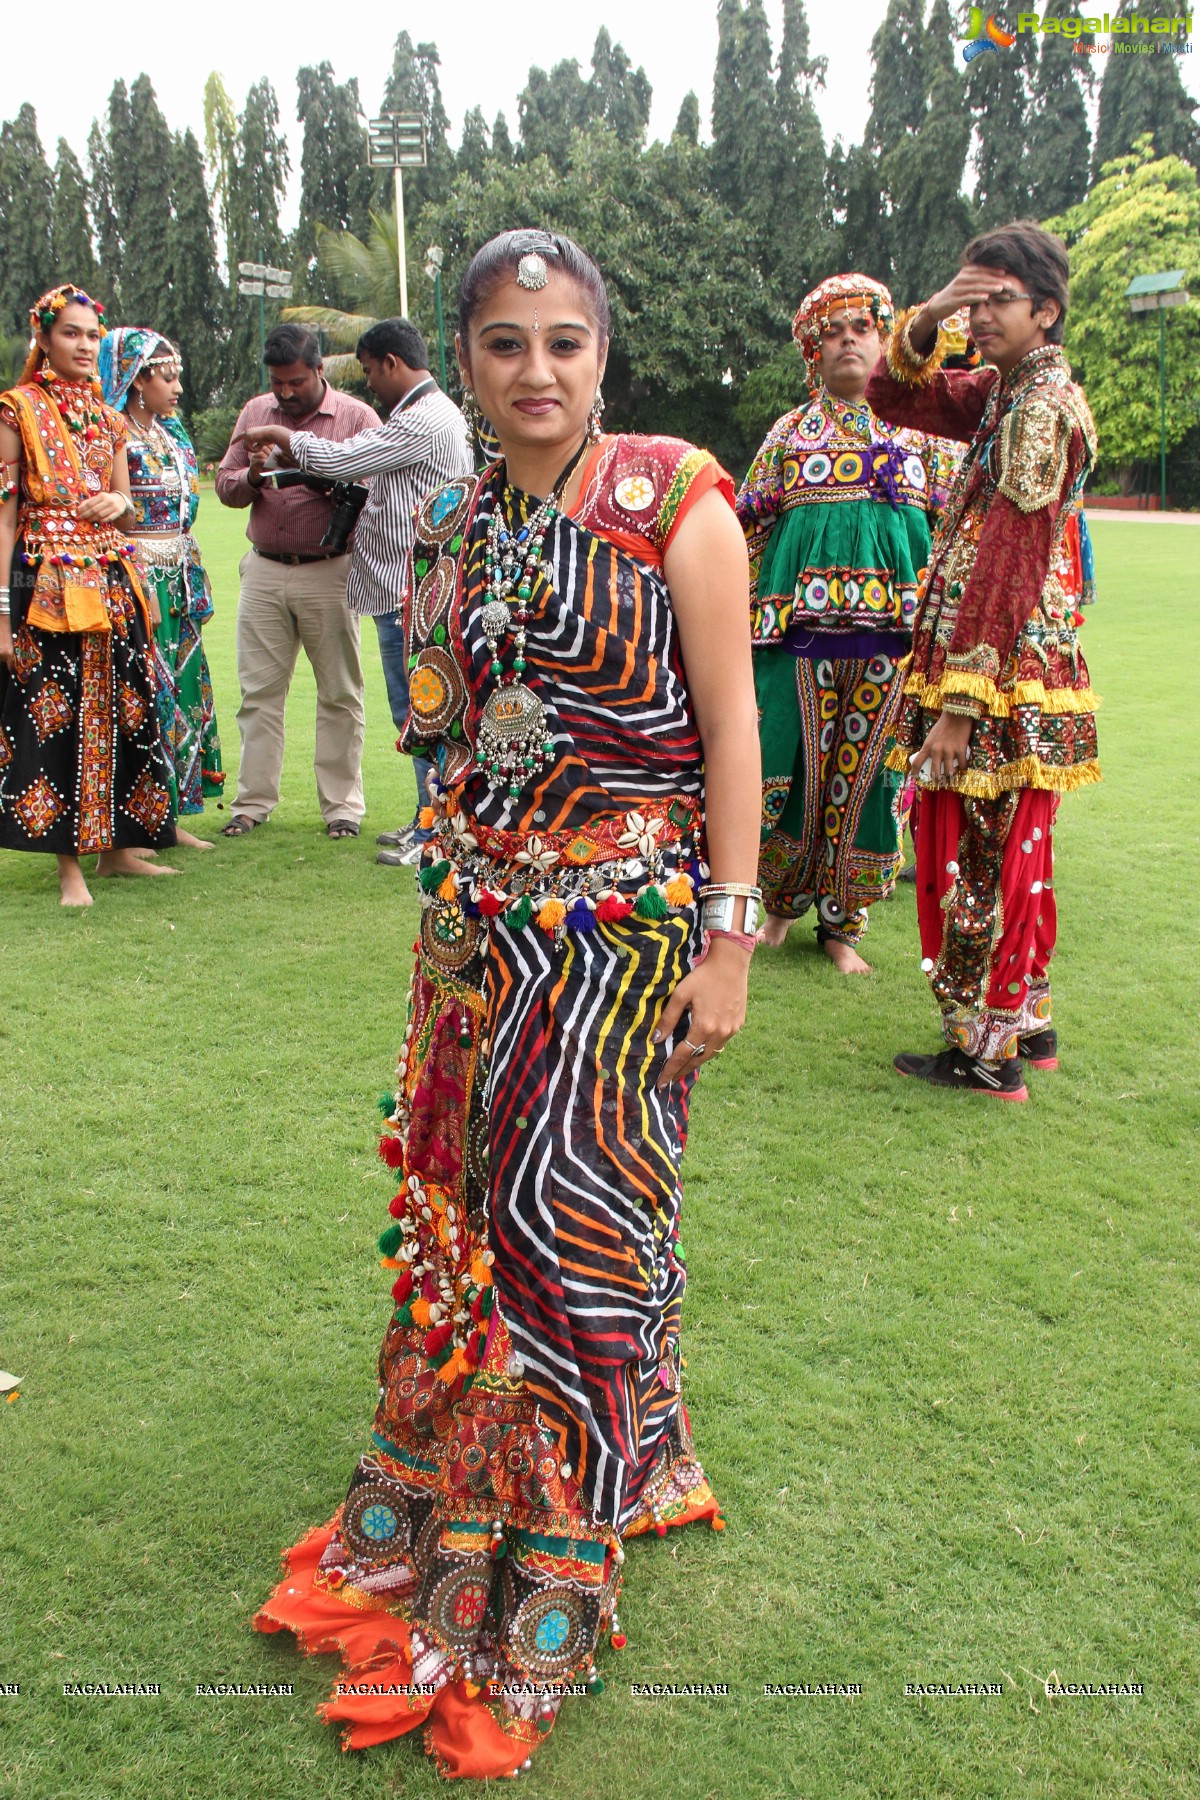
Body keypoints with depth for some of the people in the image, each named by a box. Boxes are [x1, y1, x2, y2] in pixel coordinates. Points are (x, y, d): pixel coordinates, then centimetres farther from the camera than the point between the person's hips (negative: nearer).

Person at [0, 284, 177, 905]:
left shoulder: (107, 417, 15)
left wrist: (119, 503, -5)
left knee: (122, 710, 7)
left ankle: (116, 846, 19)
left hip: (113, 583, 6)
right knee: (57, 718, -3)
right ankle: (69, 862, 4)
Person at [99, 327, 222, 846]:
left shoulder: (173, 434, 16)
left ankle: (170, 816, 15)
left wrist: (196, 583, 19)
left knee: (183, 690, 8)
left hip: (178, 583, 8)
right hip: (135, 582, -8)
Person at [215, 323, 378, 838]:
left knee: (339, 693, 1)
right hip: (264, 569, 3)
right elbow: (224, 483, 12)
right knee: (259, 689, 4)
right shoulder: (254, 413, 13)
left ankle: (342, 804, 10)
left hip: (329, 571, -3)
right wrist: (252, 476, -10)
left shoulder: (356, 416, 1)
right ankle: (254, 801, 13)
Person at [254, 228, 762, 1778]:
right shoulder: (455, 524, 9)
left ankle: (534, 1600, 22)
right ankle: (432, 1523, 34)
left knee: (573, 1226, 2)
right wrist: (451, 910, 15)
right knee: (462, 1213, 12)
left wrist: (729, 938, -13)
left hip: (626, 924, -5)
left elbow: (728, 725, -10)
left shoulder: (674, 501, -8)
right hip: (482, 928, 5)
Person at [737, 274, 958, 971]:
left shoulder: (920, 431, 15)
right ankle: (784, 899, 20)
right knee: (795, 763, -2)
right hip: (804, 626, 0)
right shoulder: (791, 431, 15)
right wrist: (753, 616, 4)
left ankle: (842, 921, 13)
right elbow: (751, 529, 13)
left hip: (892, 631, 0)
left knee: (866, 767, 0)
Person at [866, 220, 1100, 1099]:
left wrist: (960, 705, -23)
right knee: (1013, 855, 16)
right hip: (1008, 672, 9)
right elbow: (893, 398, 16)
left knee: (979, 862, -2)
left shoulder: (1045, 405, -15)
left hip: (1002, 679, -9)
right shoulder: (1003, 391, 13)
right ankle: (1028, 1022, 29)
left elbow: (1008, 567, -21)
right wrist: (925, 321, -3)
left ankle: (987, 1052, 8)